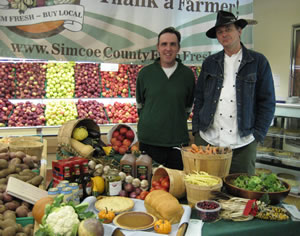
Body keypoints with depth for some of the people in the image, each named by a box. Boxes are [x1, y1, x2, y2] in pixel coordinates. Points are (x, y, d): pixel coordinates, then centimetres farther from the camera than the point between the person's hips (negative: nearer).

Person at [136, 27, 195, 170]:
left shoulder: (187, 74, 2)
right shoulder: (145, 73, 1)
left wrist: (177, 123, 12)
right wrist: (148, 122, 11)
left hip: (178, 141, 1)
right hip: (149, 140, 0)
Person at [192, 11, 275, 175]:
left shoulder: (258, 61, 3)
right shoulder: (210, 63, 12)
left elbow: (267, 102, 2)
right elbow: (199, 98, 13)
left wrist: (258, 135, -4)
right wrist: (196, 129, 5)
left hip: (243, 143, -2)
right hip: (207, 139, 2)